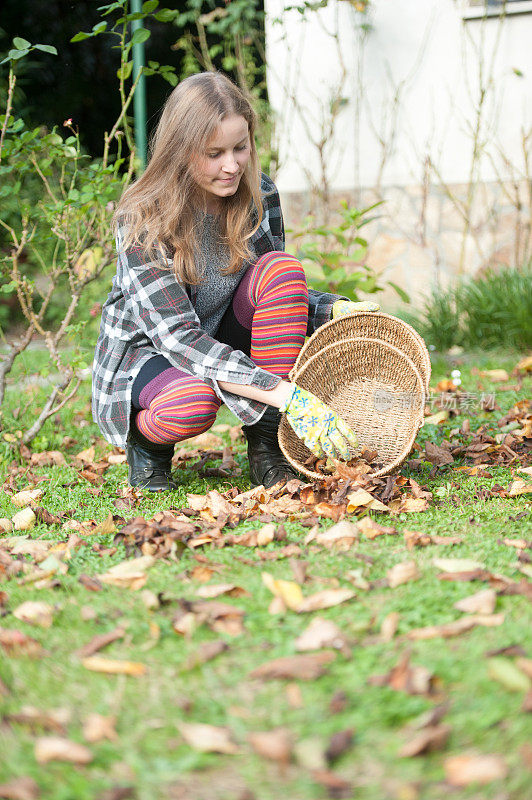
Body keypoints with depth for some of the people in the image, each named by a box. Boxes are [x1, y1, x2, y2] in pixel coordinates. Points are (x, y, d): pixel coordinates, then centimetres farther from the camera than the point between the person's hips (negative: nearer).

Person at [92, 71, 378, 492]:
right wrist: (288, 396, -42)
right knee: (192, 404, -40)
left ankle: (267, 445, -18)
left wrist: (336, 310, -21)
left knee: (281, 267, -24)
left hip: (225, 342, 5)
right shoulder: (142, 220, -26)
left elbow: (277, 294, 3)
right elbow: (178, 338, -33)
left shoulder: (260, 195, -11)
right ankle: (146, 442, -2)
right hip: (144, 352, -5)